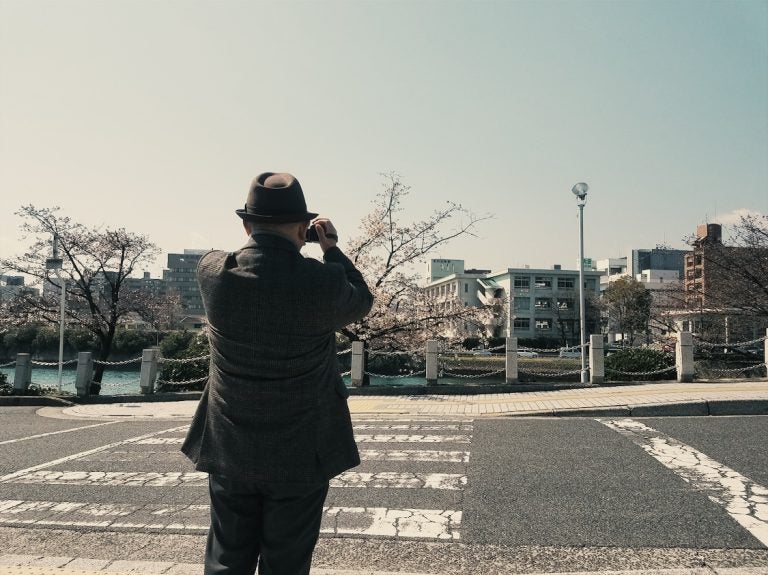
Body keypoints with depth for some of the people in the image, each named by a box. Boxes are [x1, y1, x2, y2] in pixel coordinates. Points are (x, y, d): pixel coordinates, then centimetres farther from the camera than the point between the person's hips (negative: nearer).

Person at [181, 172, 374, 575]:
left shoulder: (212, 272, -12)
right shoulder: (322, 281, -20)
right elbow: (361, 303, 3)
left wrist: (262, 234, 18)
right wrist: (332, 249, 11)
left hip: (230, 452, 3)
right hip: (301, 455, -2)